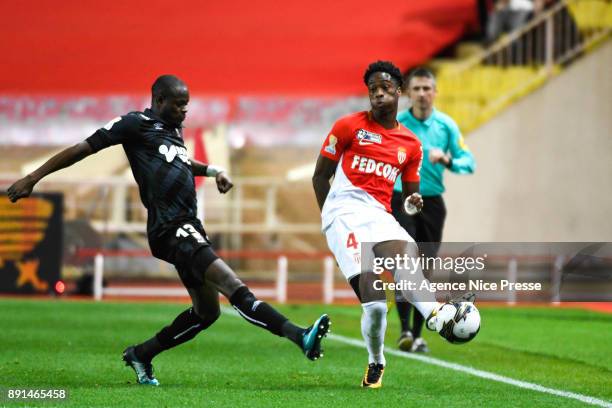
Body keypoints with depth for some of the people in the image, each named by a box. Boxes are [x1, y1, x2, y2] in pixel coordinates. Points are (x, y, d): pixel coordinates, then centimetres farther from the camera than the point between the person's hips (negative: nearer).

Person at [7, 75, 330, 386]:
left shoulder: (173, 129, 22)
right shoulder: (136, 123, -3)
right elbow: (84, 148, -1)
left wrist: (213, 171, 28)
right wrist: (33, 178, -2)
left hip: (188, 227, 10)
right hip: (170, 228, -10)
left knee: (206, 311, 13)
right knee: (233, 287, -21)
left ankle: (141, 354, 26)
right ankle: (297, 335, -34)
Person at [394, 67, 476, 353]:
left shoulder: (447, 126, 3)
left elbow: (468, 162, 1)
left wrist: (446, 160, -18)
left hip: (432, 204, 2)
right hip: (401, 200, -2)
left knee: (424, 271, 4)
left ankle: (417, 335, 12)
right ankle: (405, 330, -18)